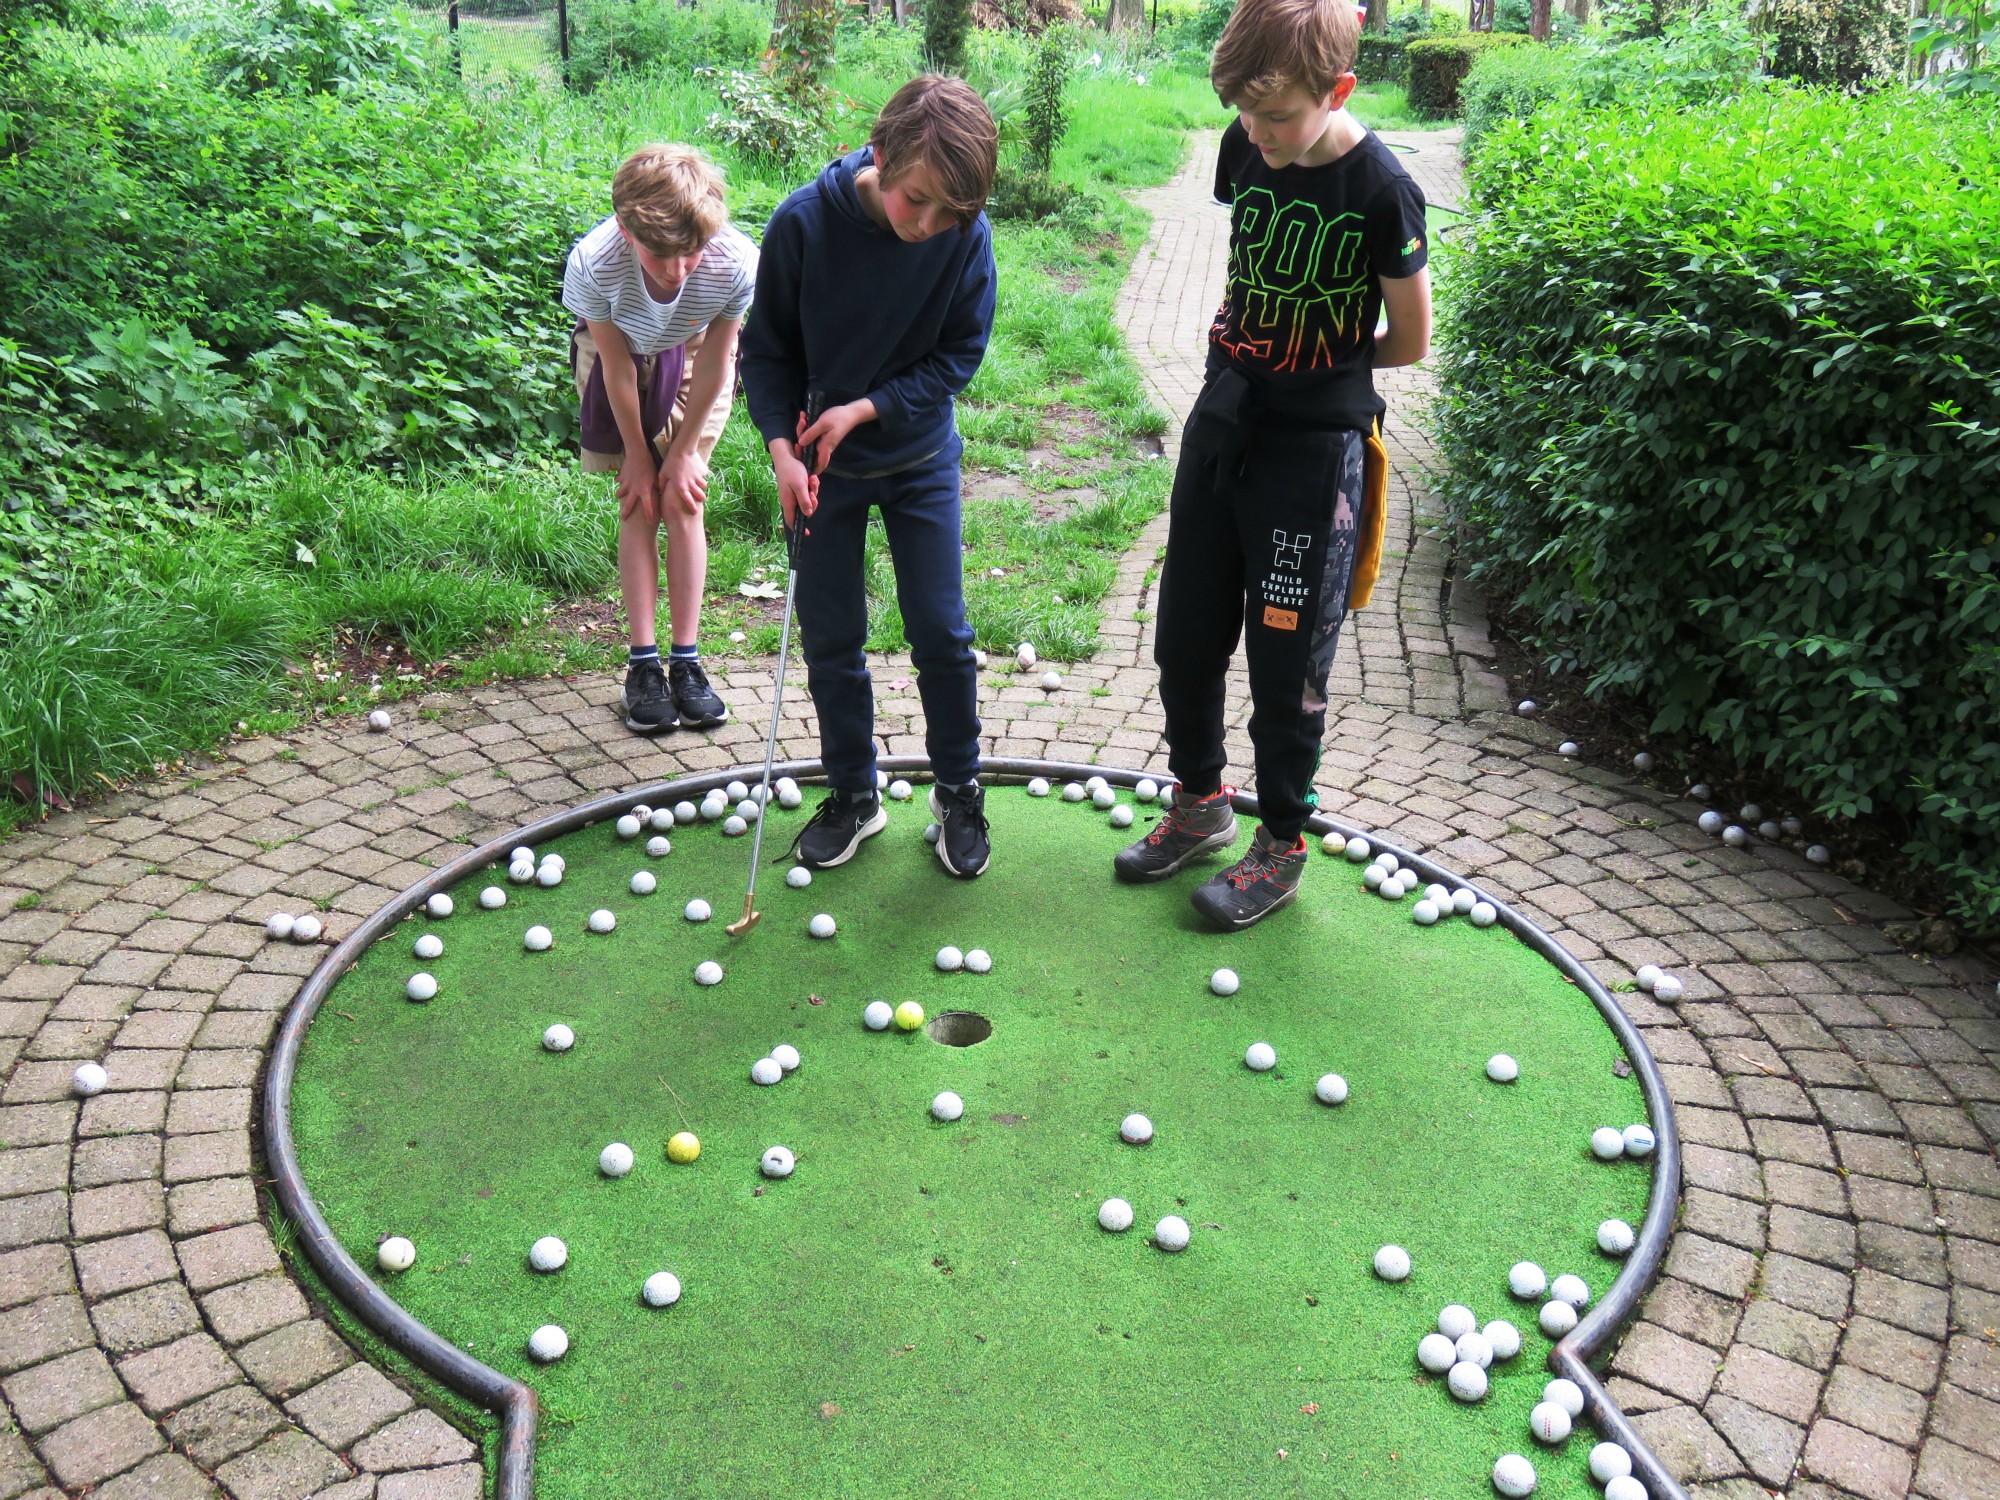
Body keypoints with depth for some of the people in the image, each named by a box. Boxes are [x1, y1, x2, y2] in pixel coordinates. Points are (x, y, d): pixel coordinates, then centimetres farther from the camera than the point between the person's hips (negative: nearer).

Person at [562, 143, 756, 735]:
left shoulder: (737, 264, -37)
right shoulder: (592, 264, -37)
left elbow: (714, 366, -20)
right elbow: (617, 364, -20)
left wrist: (684, 452, -10)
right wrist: (637, 455, -9)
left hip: (690, 358, 0)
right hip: (616, 355, 0)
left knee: (682, 502, -5)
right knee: (639, 506, -4)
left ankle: (686, 662, 2)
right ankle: (644, 663, 2)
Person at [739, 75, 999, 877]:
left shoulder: (967, 236, -17)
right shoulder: (804, 223, -19)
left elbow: (961, 353, -6)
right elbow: (767, 350, -7)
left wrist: (864, 409, -17)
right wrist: (782, 446, -20)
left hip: (921, 456, 0)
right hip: (822, 462, 0)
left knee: (941, 632, 2)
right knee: (831, 639, 8)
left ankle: (958, 792, 22)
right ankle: (853, 795, 25)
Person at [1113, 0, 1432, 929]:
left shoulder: (1380, 190, -17)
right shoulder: (1245, 148, 0)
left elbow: (1410, 342, -7)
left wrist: (1314, 363, 3)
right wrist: (1247, 352, 8)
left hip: (1315, 448, -6)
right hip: (1224, 423, 6)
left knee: (1287, 661, 3)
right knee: (1185, 636, 14)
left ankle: (1283, 847, 22)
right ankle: (1200, 802, 35)